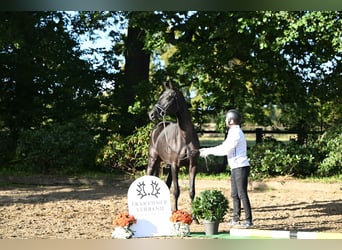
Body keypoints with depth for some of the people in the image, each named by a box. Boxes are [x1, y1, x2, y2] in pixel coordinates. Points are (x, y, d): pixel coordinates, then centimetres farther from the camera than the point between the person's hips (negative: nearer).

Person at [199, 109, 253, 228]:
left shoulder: (236, 133, -16)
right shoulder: (232, 133, 16)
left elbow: (225, 150, -21)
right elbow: (224, 147, 19)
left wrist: (209, 151, -13)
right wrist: (207, 150, 12)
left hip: (241, 167, -10)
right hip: (235, 168, 10)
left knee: (242, 194, -7)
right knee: (235, 195, 13)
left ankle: (249, 220, -4)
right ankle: (236, 219, 20)